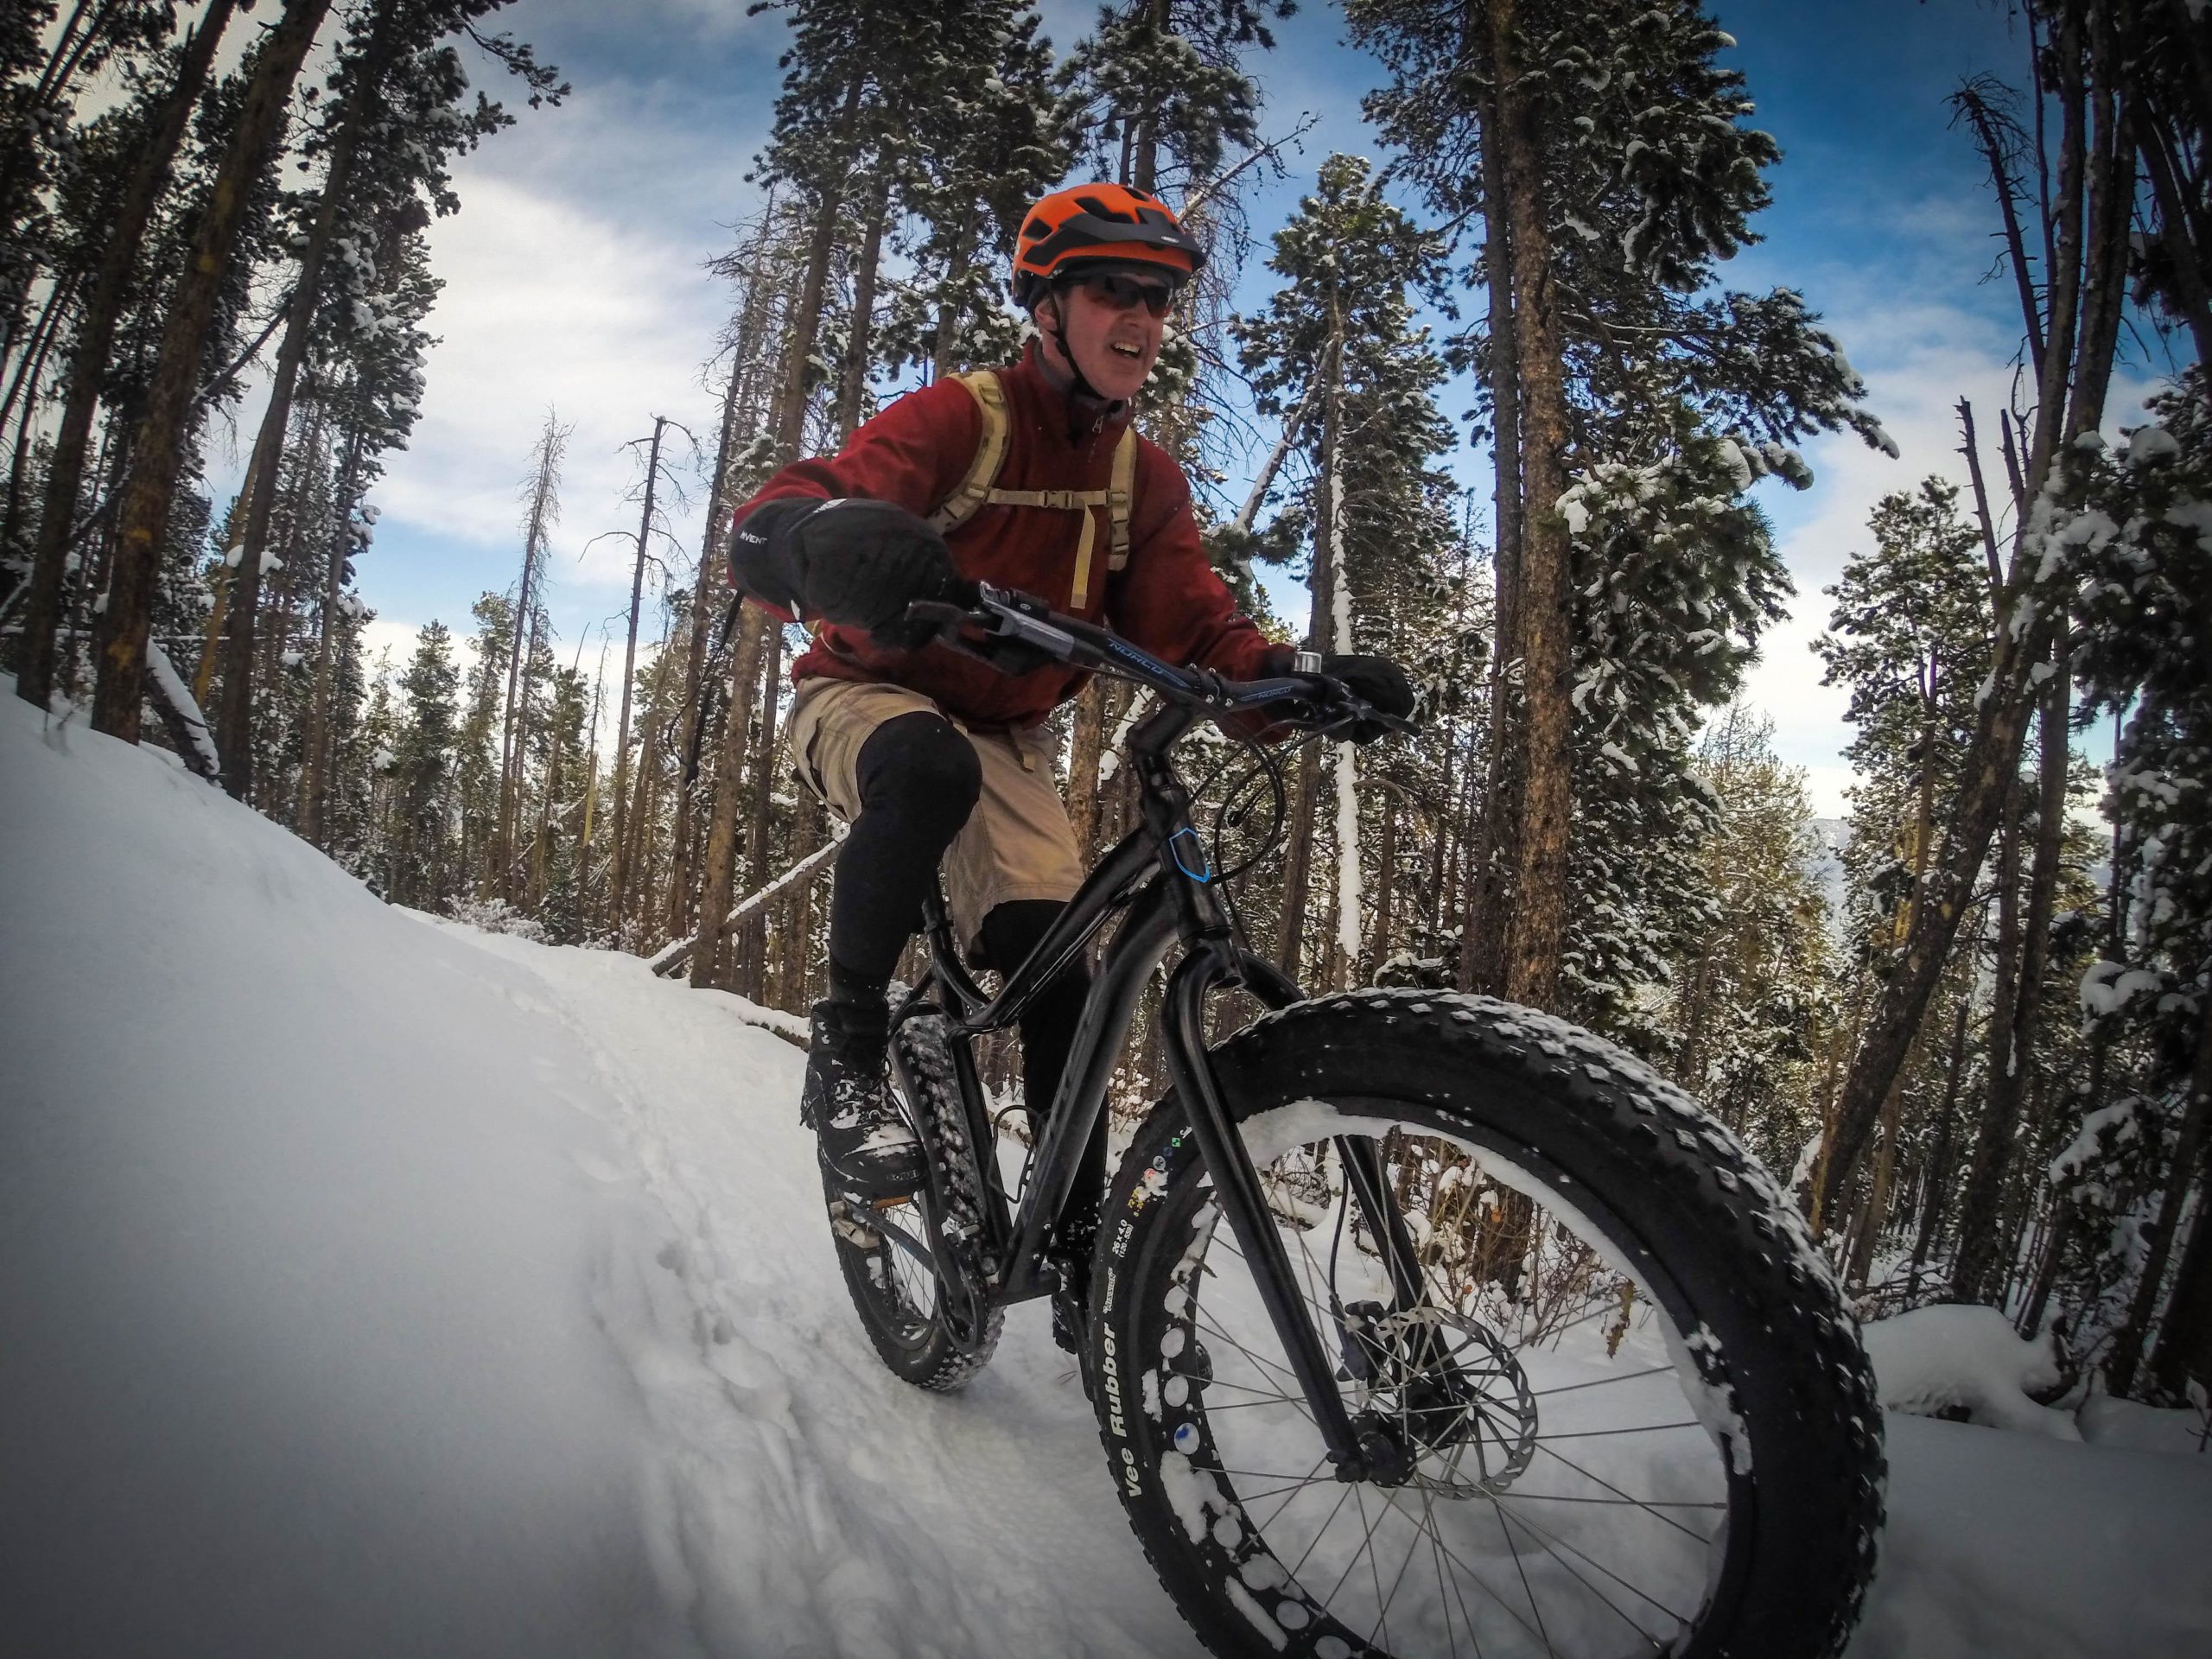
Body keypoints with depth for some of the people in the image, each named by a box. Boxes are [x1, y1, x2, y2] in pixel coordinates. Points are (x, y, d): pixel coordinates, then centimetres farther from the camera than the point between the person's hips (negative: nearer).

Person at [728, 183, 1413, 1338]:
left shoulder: (1145, 478, 3)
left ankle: (1085, 1253, 3)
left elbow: (1193, 629, -6)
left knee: (1057, 976, -12)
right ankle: (848, 1041, -22)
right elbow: (765, 528, -30)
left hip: (1001, 738, 5)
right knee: (933, 767, -41)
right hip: (866, 698, -4)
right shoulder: (958, 418, -16)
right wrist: (832, 540, -56)